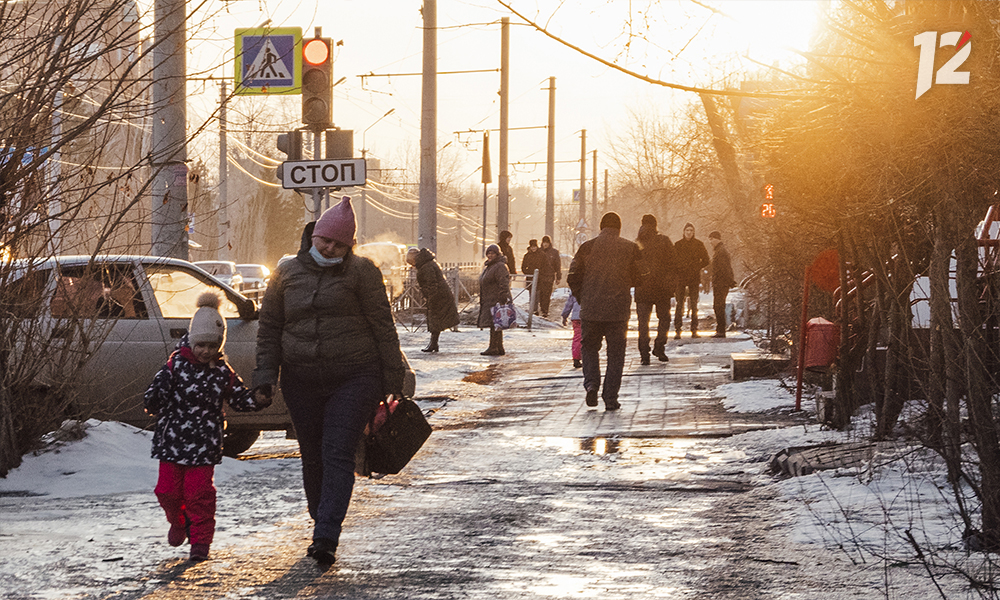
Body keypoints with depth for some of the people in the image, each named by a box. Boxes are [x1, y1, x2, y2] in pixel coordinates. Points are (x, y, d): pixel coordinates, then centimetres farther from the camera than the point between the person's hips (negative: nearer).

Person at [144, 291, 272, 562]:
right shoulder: (176, 365, -4)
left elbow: (239, 397, 8)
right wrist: (152, 402, -20)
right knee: (168, 489, 5)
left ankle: (200, 540, 8)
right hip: (172, 438, 0)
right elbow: (159, 388, -4)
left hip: (204, 443, 0)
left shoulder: (223, 372, 1)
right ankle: (178, 522, 34)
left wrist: (259, 401, -8)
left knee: (199, 493, -3)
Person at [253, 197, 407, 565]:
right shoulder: (287, 273, 8)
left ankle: (326, 539, -19)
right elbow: (269, 328, 12)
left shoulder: (361, 272, -1)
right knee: (313, 459, 10)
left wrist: (392, 382, -1)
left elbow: (383, 328, 0)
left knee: (338, 455, -13)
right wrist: (265, 377, 4)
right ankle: (321, 526, 26)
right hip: (301, 382, 4)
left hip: (353, 379, -4)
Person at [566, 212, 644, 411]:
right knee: (615, 353, 8)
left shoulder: (587, 247, -1)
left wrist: (581, 298, 15)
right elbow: (637, 278, 2)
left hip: (591, 309, 0)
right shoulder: (630, 248, -2)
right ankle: (610, 398, 3)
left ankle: (591, 383, -7)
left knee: (590, 348, 17)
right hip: (619, 309, 0)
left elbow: (573, 277, 0)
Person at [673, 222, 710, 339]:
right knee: (679, 304, -6)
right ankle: (677, 330, -6)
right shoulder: (678, 245, 6)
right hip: (681, 277, 0)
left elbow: (706, 260, 10)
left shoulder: (699, 244, 6)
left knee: (694, 304, 0)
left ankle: (694, 330, 4)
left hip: (694, 278, 0)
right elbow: (673, 261, 8)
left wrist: (696, 267, 2)